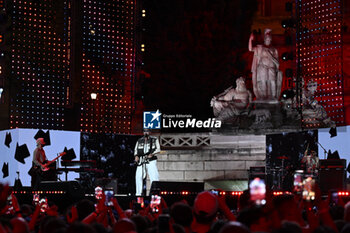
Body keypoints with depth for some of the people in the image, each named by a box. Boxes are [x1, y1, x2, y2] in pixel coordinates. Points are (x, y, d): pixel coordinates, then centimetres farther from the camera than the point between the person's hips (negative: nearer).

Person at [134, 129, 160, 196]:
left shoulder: (154, 139, 9)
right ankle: (138, 193, 1)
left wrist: (152, 154, -15)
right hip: (141, 161, 3)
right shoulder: (139, 141, 17)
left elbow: (158, 149, 2)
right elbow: (136, 149, 17)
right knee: (138, 176, -6)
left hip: (151, 161, -2)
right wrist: (136, 156, -4)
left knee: (154, 177, -14)